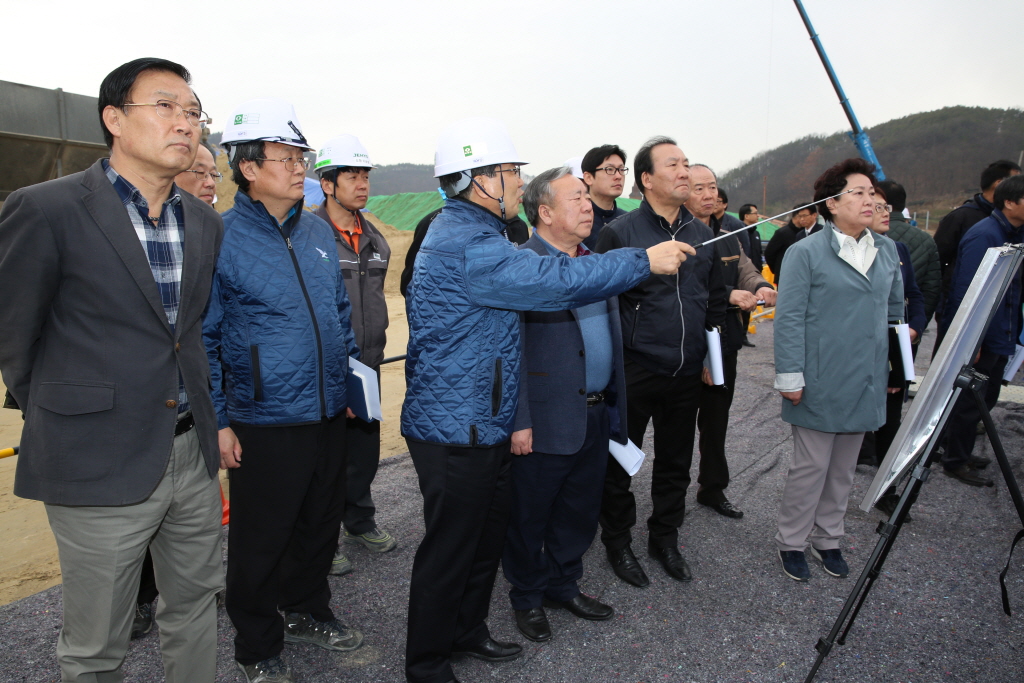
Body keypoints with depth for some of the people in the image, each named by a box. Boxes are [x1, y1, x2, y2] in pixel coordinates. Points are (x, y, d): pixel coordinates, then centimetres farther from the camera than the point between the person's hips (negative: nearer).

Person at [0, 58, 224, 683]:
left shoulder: (207, 222, 6)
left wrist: (199, 406, 15)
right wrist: (59, 418, 6)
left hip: (193, 455, 5)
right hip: (102, 464, -5)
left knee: (196, 608, 20)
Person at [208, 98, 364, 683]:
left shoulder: (319, 231, 7)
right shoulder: (221, 239, -12)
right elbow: (202, 338, -9)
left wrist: (351, 381, 15)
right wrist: (218, 420, -10)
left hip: (329, 415, 6)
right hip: (264, 421, -6)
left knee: (321, 524, 20)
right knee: (261, 540, 9)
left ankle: (307, 611, 43)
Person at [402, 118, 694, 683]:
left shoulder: (469, 232, 14)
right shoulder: (465, 244, -22)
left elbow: (533, 281, 20)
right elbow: (555, 282, -26)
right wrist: (645, 259, -17)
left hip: (484, 424, 10)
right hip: (455, 430, -10)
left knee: (488, 532, 21)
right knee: (450, 547, 4)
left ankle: (466, 631, 40)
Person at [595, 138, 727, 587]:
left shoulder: (702, 234, 8)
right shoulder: (619, 232, -10)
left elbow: (716, 299, 17)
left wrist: (709, 356, 15)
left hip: (687, 374, 5)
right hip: (633, 374, -5)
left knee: (675, 463, 17)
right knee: (620, 463, 9)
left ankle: (664, 538, 37)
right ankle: (618, 542, 29)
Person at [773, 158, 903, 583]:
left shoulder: (887, 251, 9)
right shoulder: (806, 253, -8)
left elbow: (895, 310, 18)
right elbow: (789, 319, -11)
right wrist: (790, 377, -15)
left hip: (865, 384, 6)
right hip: (821, 384, -5)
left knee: (844, 468, 16)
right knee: (811, 467, 2)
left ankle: (827, 538, 32)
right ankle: (792, 542, 20)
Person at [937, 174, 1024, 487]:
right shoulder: (983, 235, -19)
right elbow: (967, 290, -24)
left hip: (997, 338, 9)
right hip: (977, 339, -9)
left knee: (984, 399, 18)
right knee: (969, 401, 1)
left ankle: (961, 453, 32)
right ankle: (955, 461, 15)